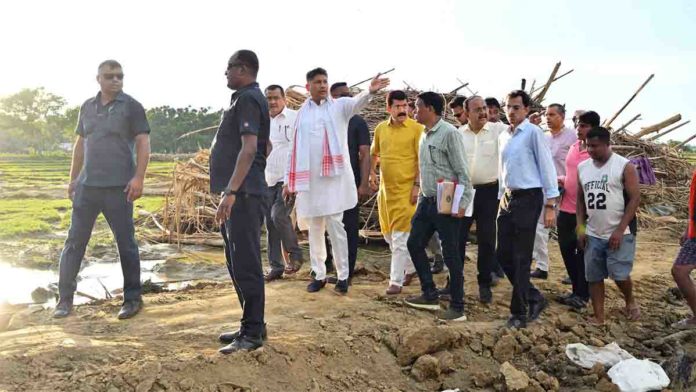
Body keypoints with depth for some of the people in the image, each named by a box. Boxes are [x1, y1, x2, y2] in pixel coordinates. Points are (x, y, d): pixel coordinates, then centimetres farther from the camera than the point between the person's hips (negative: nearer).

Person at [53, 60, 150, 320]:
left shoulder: (131, 106, -1)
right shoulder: (87, 107, 13)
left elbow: (143, 143, -7)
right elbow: (80, 144, 18)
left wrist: (139, 177, -17)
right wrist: (73, 178, 16)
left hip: (119, 187, -4)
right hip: (87, 186, 5)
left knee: (126, 243, 3)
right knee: (74, 242, 5)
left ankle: (133, 298, 14)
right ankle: (65, 298, 15)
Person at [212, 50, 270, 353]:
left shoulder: (248, 99, -11)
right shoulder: (246, 98, 20)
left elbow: (249, 148, -22)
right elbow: (265, 147, 27)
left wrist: (231, 191, -27)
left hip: (242, 195, -11)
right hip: (239, 193, 11)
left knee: (245, 263, -6)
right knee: (237, 262, 15)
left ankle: (253, 333, 1)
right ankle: (251, 325, 23)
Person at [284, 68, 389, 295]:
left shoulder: (340, 106, -1)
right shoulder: (302, 113, 9)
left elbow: (357, 102, -24)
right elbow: (295, 148, 12)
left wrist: (369, 92, -47)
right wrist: (289, 180, 10)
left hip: (335, 178, -3)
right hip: (309, 180, 4)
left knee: (335, 227, -2)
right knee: (314, 229, 10)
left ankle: (342, 276, 9)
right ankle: (319, 275, 21)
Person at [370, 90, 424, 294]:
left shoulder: (416, 129, -8)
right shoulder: (380, 128, 7)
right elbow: (374, 153, 21)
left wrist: (417, 185, -14)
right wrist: (371, 172, 7)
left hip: (406, 189, -6)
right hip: (385, 188, 6)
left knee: (400, 237, -6)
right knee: (388, 234, 15)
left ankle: (396, 281, 1)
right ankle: (410, 266, 35)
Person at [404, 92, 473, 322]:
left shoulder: (449, 133, -14)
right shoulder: (425, 135, 12)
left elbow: (462, 171, -16)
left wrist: (462, 204, -19)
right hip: (427, 201, 9)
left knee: (450, 255, -3)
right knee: (414, 244, 12)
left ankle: (457, 307, 8)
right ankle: (430, 296, 24)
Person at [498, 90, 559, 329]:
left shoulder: (533, 133, -10)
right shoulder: (504, 136, 12)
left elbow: (547, 167, -11)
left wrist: (550, 205, -13)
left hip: (528, 198, -7)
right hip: (507, 198, 8)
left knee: (521, 259, -2)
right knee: (503, 255, 9)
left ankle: (519, 312, 11)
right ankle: (533, 298, 25)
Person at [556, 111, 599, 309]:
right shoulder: (573, 147, 10)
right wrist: (561, 180, 4)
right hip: (566, 208, 7)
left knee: (583, 253, 3)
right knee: (566, 249, 14)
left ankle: (582, 294, 16)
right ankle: (576, 289, 28)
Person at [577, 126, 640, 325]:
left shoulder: (625, 166, -8)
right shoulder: (582, 168, 7)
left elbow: (635, 198, -10)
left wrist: (620, 230, -16)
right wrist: (581, 228, 5)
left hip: (620, 233, -5)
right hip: (593, 234, 5)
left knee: (619, 274, -7)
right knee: (594, 277, 5)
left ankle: (630, 301, 24)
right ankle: (598, 317, 16)